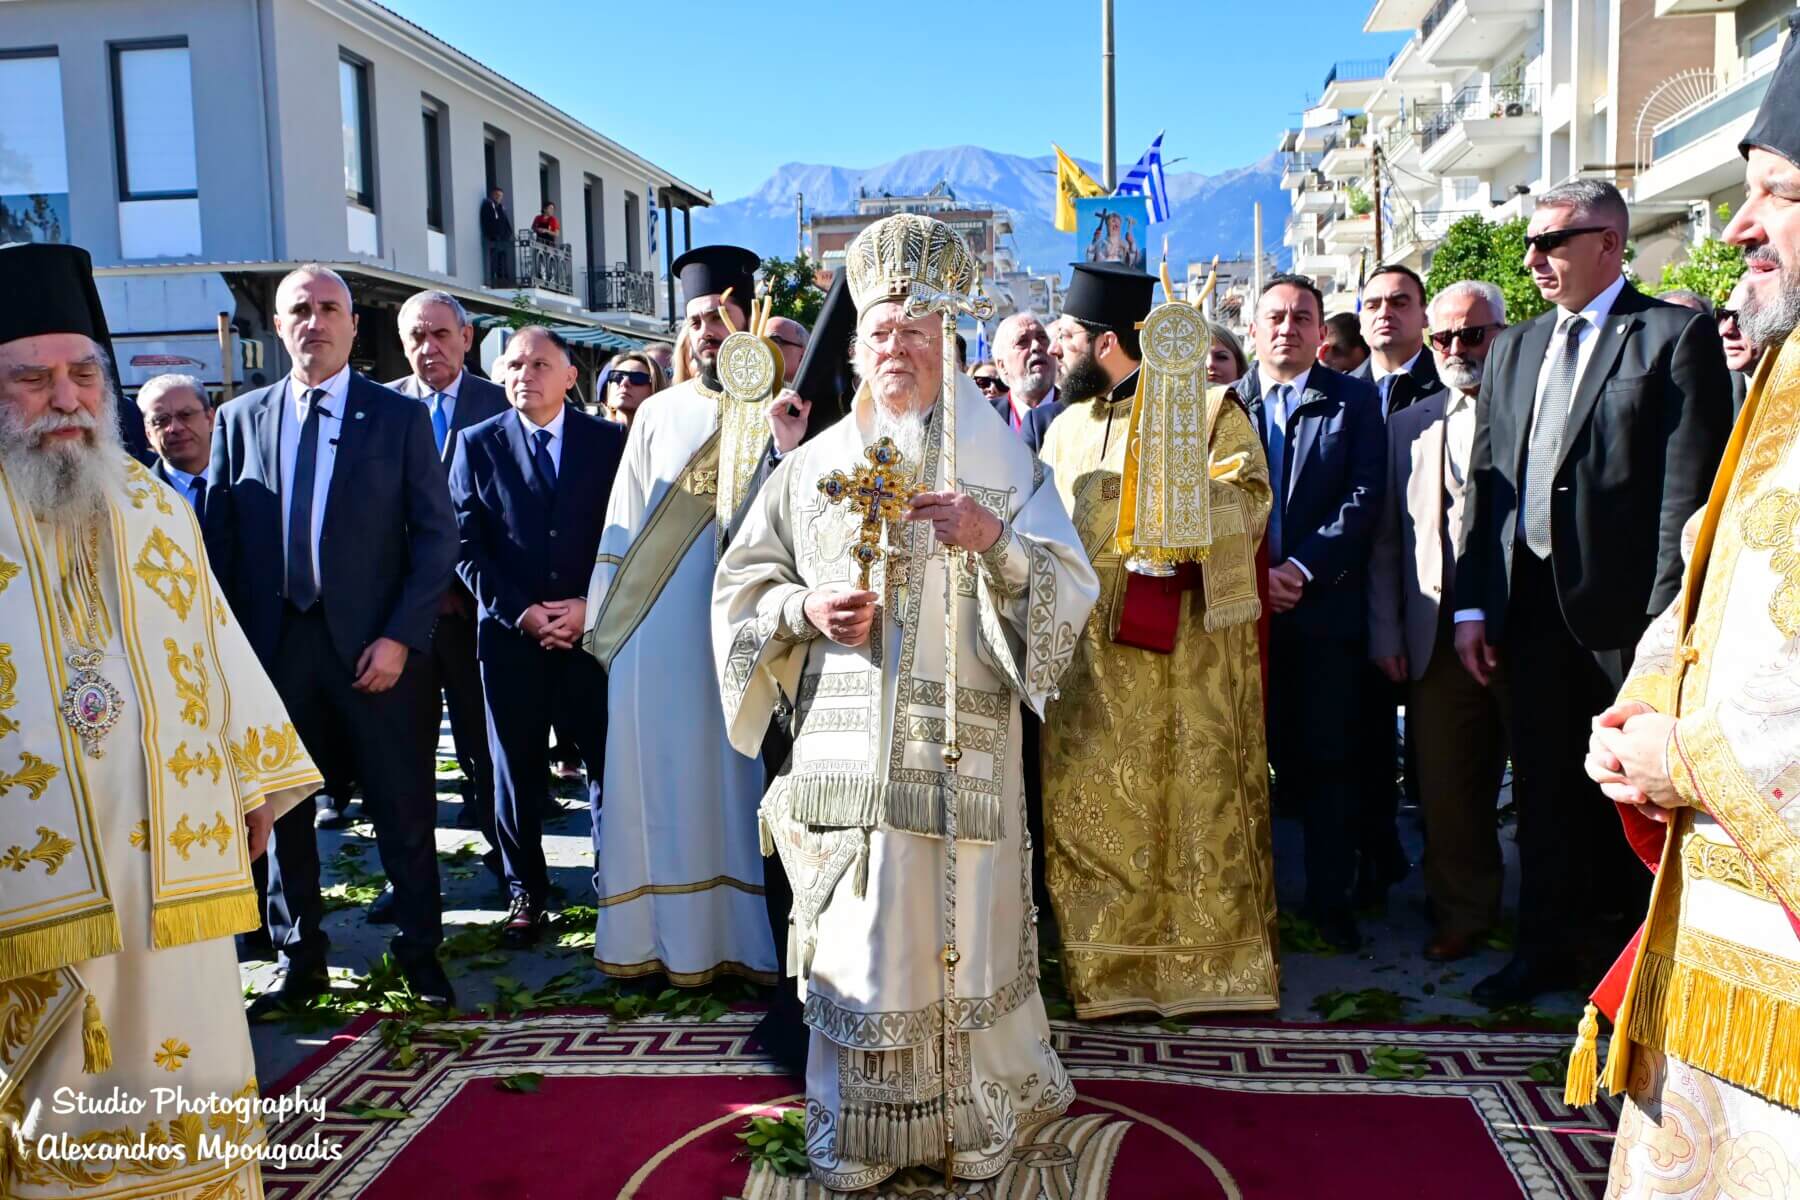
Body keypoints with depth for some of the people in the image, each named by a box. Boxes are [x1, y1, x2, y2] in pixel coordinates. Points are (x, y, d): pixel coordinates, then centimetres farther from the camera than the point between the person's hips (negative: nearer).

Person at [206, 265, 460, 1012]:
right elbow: (219, 539, 7)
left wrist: (400, 637, -11)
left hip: (376, 646, -2)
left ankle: (421, 952, 20)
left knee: (403, 808, 4)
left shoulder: (400, 418, 2)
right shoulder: (239, 419, 9)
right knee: (280, 808, 11)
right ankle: (298, 961, 25)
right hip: (272, 644, 3)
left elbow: (437, 535, -3)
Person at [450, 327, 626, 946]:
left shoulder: (610, 441, 5)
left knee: (609, 762, 1)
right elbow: (466, 545, 1)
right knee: (516, 769, 8)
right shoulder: (478, 444, 5)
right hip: (511, 634, 1)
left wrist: (591, 607, -8)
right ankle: (525, 890, 22)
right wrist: (519, 612, -8)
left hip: (596, 628, -1)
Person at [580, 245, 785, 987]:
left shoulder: (779, 412, 4)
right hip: (659, 631, 2)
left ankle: (744, 933, 13)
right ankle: (668, 938, 16)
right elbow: (623, 524, 9)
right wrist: (604, 618, 4)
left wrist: (791, 449, -24)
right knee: (663, 778, 6)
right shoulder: (659, 415, 8)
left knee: (737, 777, 3)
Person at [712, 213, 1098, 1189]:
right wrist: (803, 610, -6)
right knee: (847, 942, 4)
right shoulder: (812, 466, 12)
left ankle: (983, 1120, 23)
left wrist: (993, 540, -19)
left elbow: (1071, 590, -2)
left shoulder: (1002, 464, 6)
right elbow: (742, 585, 15)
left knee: (960, 936, 1)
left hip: (961, 752, -1)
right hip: (843, 749, 2)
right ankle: (850, 1137, 21)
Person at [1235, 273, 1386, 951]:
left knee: (1328, 758, 3)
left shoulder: (1354, 401, 7)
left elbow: (1365, 496, -3)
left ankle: (1330, 896, 14)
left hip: (1326, 607, -1)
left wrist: (1302, 569, -13)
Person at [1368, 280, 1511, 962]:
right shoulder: (1409, 425, 13)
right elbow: (1385, 540, 12)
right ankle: (1463, 913, 24)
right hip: (1438, 636, 3)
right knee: (1445, 786, 7)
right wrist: (1385, 633, 6)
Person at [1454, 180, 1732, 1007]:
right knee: (1545, 782, 11)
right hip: (1533, 599, 5)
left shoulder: (1675, 336, -4)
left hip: (1625, 602, -5)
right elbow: (1486, 482, 11)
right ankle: (1550, 946, 24)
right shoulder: (1514, 350, 14)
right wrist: (1473, 604, 5)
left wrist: (1667, 620, -15)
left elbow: (1690, 488, -10)